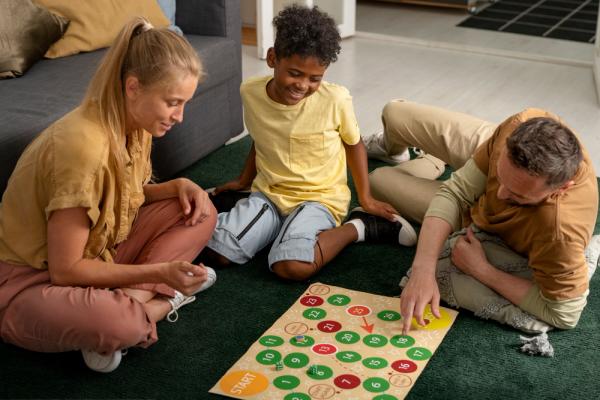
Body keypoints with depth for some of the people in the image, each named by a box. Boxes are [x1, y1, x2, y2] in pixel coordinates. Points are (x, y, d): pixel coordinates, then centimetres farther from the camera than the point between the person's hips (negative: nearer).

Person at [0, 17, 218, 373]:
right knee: (116, 324, -41)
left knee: (200, 212, -1)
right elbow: (65, 270, -26)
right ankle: (161, 300, -10)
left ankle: (130, 299, -13)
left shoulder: (134, 124, -5)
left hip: (93, 257, 9)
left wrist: (177, 186, -7)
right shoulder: (83, 145, -31)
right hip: (32, 282, -9)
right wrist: (159, 271, -27)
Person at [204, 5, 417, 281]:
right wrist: (244, 181, 25)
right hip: (267, 194, 3)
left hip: (319, 198, -3)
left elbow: (353, 144, 2)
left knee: (292, 266, -31)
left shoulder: (335, 99, -17)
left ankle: (358, 227, -7)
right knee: (214, 251, -18)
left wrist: (365, 198, 3)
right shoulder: (250, 92, -7)